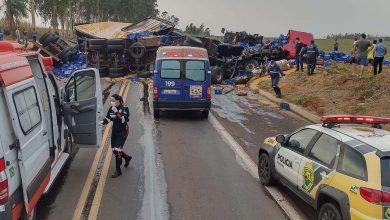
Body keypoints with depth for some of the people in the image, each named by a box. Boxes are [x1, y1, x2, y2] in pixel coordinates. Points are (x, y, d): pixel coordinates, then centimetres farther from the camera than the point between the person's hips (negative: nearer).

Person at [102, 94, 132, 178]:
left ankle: (118, 170, -1)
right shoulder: (111, 109, 2)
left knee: (117, 150, -12)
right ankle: (127, 158, 41)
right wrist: (102, 122, -12)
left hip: (122, 131, -7)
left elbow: (123, 120, -26)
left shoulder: (124, 108, -14)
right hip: (114, 130, 7)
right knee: (114, 150, 13)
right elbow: (108, 119, 6)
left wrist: (117, 112, -34)